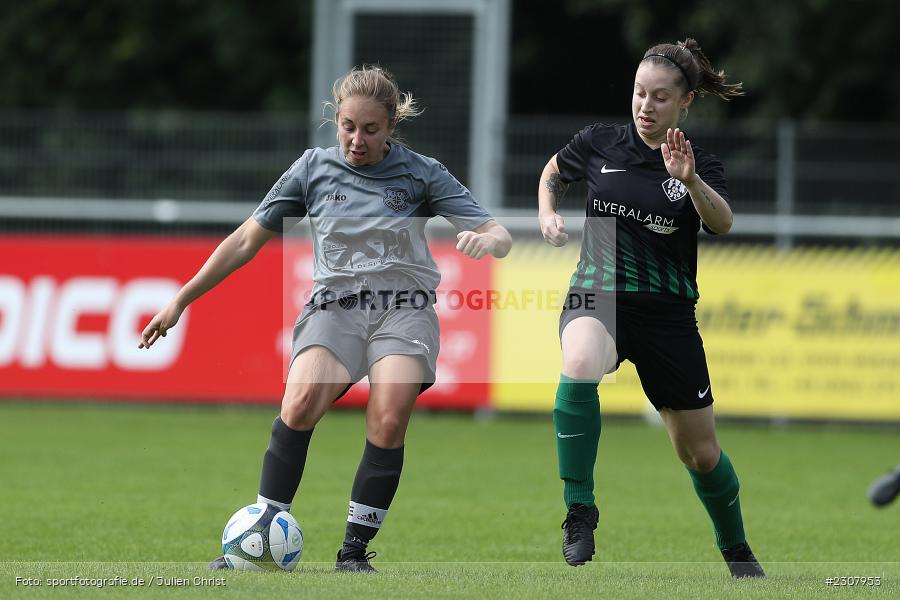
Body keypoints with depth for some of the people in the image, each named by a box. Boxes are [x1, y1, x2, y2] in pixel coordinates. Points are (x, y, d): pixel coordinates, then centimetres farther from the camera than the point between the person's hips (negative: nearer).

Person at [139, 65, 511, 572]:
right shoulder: (315, 168, 8)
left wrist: (486, 239, -25)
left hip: (404, 307, -1)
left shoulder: (421, 173, 4)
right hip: (335, 304, 1)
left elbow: (501, 238, 1)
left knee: (389, 418, -28)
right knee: (301, 401, -29)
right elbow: (246, 241, 14)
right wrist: (180, 301, 13)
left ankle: (356, 550, -17)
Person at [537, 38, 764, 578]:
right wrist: (548, 215, 4)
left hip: (668, 312, 0)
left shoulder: (702, 166, -2)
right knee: (580, 368, -37)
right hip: (596, 295, 0)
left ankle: (737, 551, 34)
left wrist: (690, 180, -40)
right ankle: (580, 509, -27)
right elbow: (553, 173, 23)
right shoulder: (599, 144, 2)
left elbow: (721, 222, -22)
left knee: (700, 452, 7)